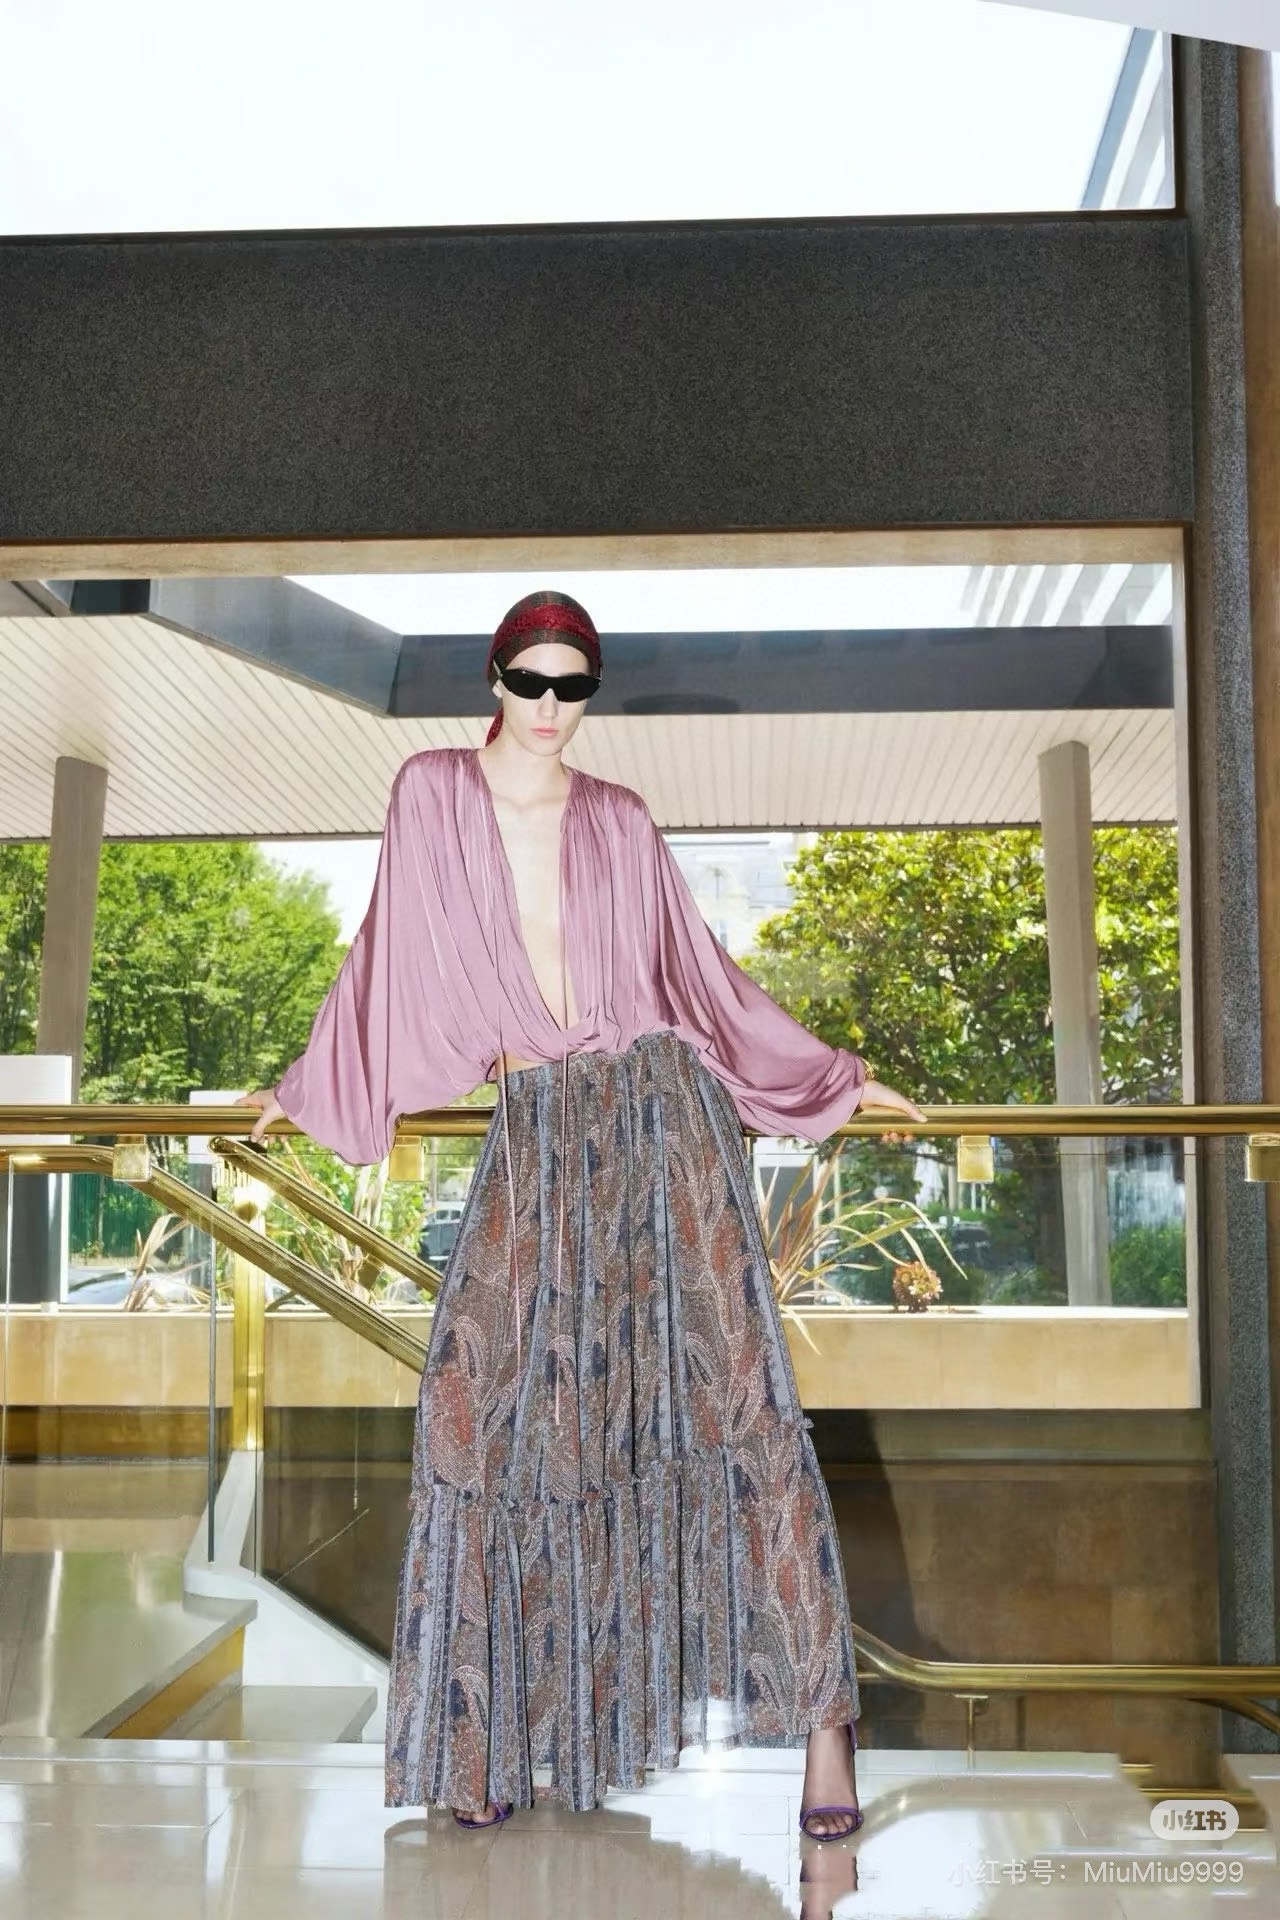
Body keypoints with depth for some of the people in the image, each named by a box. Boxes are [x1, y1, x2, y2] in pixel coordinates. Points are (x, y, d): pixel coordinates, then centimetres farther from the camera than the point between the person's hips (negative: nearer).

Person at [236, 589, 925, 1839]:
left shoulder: (620, 821, 9)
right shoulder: (432, 793, 7)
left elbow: (701, 972, 16)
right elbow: (390, 957, 15)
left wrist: (836, 1080, 18)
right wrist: (311, 1092, 20)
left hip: (658, 1109, 0)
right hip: (535, 1139, 1)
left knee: (720, 1381, -8)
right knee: (497, 1405, -6)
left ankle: (819, 1703, -3)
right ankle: (496, 1728, 5)